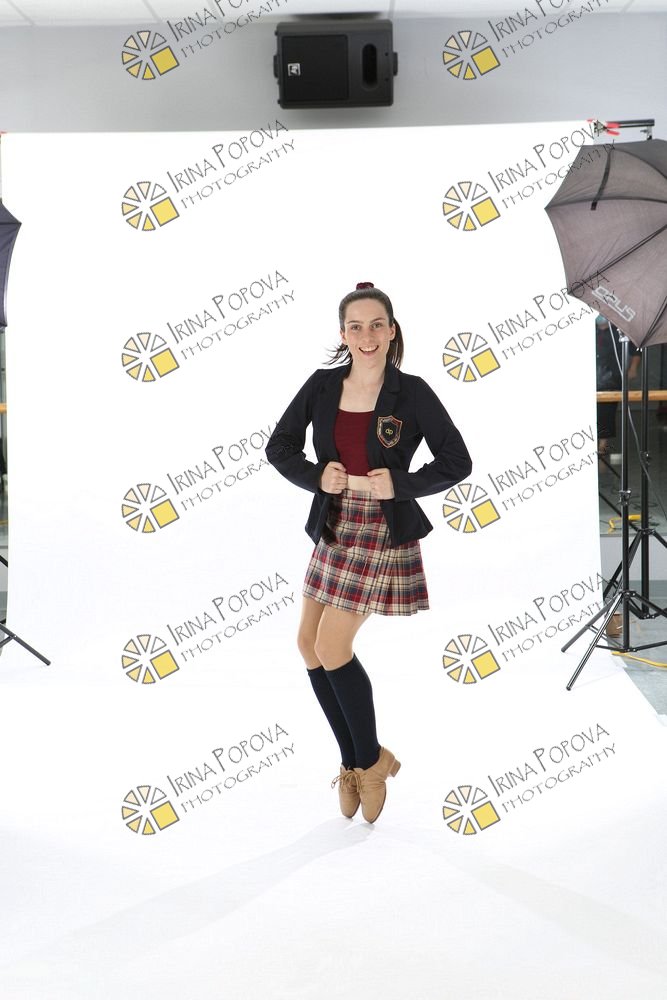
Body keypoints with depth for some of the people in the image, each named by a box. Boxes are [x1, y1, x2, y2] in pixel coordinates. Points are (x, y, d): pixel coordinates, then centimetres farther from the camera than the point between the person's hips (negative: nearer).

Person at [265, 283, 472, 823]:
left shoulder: (412, 392, -9)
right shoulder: (322, 385, 2)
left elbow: (457, 462, -6)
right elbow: (279, 446, 7)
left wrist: (399, 484, -18)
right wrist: (316, 476, -10)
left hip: (383, 533, -5)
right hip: (334, 529, 6)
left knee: (331, 646, -8)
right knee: (309, 644, 6)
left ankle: (368, 761, 14)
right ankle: (357, 760, 22)